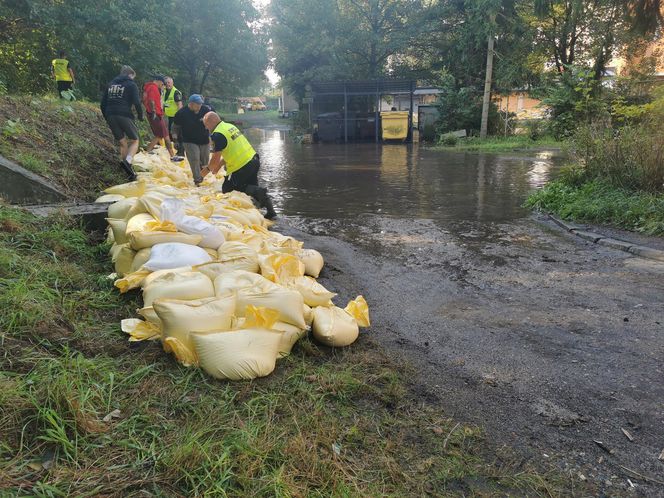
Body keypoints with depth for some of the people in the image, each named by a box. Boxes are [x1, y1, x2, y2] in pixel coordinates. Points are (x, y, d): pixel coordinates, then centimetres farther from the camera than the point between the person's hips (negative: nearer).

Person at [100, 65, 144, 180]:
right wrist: (140, 115, 7)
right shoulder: (131, 85, 5)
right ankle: (127, 161, -21)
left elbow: (103, 103, 19)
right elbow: (137, 102, -7)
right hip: (125, 116, -5)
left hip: (110, 116, 5)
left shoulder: (111, 84, 21)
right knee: (134, 141, 5)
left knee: (123, 143, 16)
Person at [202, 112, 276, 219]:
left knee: (227, 189, 10)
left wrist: (208, 169, 7)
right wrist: (219, 165, 24)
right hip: (254, 159, 9)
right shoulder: (230, 126, 14)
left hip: (241, 168, -9)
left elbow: (216, 158, -12)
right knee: (252, 186, 24)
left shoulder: (218, 135, -15)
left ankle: (257, 191, -12)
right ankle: (271, 212, 12)